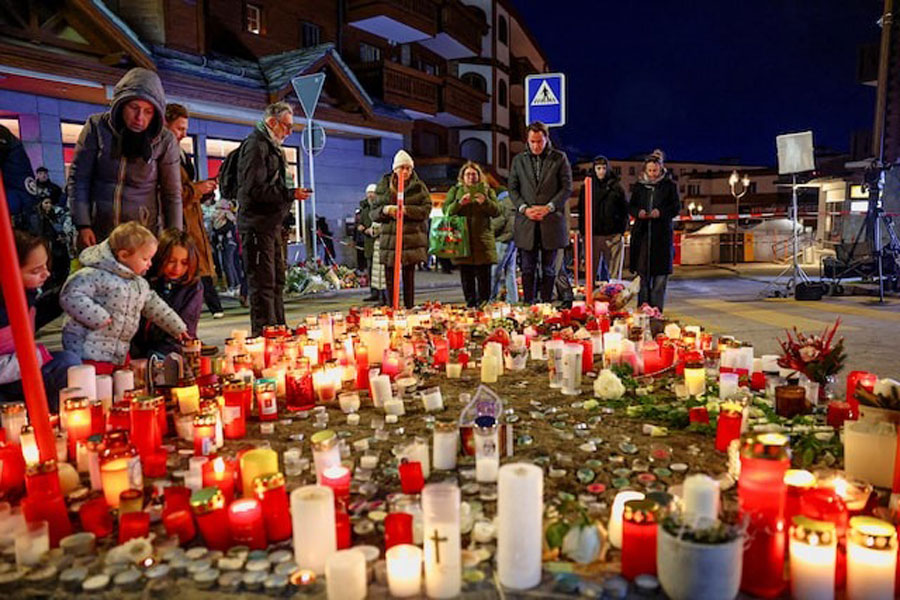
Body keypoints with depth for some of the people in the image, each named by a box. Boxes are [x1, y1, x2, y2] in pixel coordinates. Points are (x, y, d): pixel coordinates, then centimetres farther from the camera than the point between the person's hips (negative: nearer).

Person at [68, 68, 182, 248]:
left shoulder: (165, 141, -6)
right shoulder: (97, 127, -4)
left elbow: (172, 195, -1)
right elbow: (78, 178, 0)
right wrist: (82, 225, -7)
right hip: (96, 234, 2)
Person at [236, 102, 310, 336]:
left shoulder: (272, 147, 22)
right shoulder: (255, 145, -10)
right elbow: (255, 189, -20)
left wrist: (291, 194, 12)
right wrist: (290, 194, -18)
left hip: (272, 225, 10)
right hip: (257, 226, -10)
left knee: (277, 281, 14)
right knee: (263, 283, -8)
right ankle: (263, 335, -3)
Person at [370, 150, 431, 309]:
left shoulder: (419, 187, 6)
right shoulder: (383, 186, 10)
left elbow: (426, 210, -3)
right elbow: (373, 213, 10)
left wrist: (406, 210, -16)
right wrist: (385, 210, -12)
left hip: (412, 238, -1)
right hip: (389, 238, 2)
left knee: (409, 277, 1)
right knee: (390, 279, 1)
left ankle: (409, 308, 9)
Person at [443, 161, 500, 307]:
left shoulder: (487, 190, 13)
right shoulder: (455, 191, 13)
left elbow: (497, 211, 4)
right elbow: (446, 211, 2)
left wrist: (485, 202, -15)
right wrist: (459, 203, -15)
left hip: (483, 239, 0)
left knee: (484, 276, -1)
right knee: (466, 276, 3)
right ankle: (470, 305, 11)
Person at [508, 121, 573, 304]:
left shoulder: (559, 158, 4)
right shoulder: (519, 159, 10)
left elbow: (567, 188, 1)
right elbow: (512, 188, 9)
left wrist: (548, 207, -11)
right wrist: (524, 208, -8)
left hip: (551, 221, -1)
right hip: (526, 222, 2)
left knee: (548, 268, 5)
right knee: (528, 268, 5)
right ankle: (528, 305, 12)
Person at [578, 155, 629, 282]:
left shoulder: (616, 187, 5)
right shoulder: (587, 187, 9)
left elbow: (625, 210, 6)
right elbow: (581, 211, 10)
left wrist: (621, 231, -3)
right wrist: (583, 231, 2)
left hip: (613, 235, -1)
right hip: (592, 234, 1)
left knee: (613, 271, 0)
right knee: (592, 271, 2)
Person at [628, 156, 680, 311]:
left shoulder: (669, 185, 5)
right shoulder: (639, 186, 12)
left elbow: (676, 207, 2)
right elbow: (631, 206, 14)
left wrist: (661, 212, -16)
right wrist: (638, 212, -9)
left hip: (662, 234, -2)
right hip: (642, 233, 2)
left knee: (661, 272, -3)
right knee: (642, 271, 3)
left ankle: (656, 308, 3)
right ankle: (642, 307, 11)